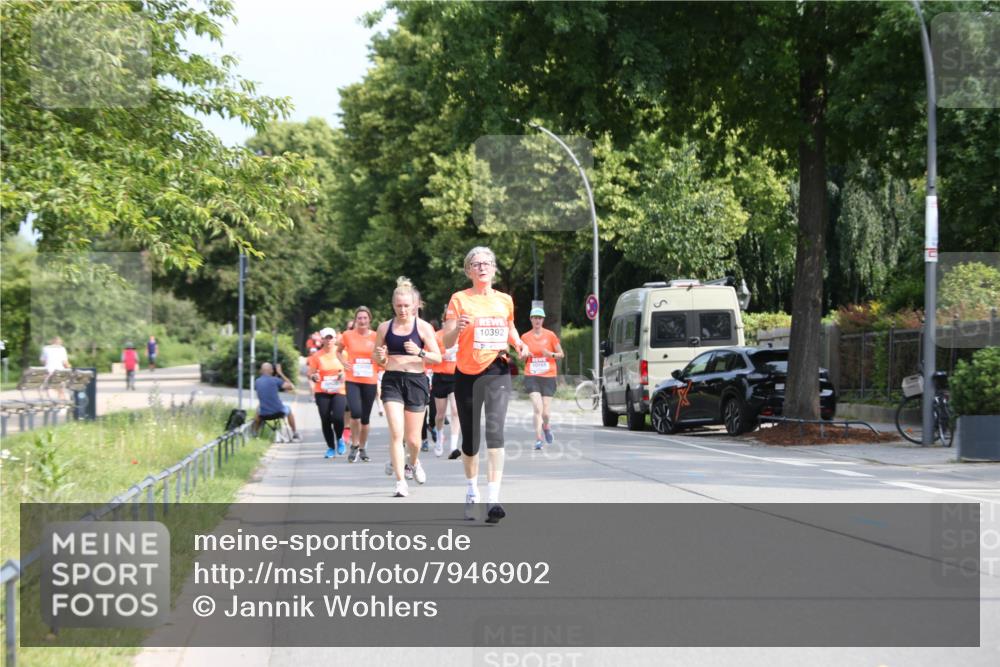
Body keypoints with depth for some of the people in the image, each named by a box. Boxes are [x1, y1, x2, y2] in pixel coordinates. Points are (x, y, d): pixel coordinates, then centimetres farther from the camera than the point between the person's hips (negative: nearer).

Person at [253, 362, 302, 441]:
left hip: (263, 414, 3)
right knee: (288, 408, 33)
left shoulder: (257, 382, 2)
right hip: (278, 412, -3)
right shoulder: (275, 380, -9)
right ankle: (295, 434, 41)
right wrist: (281, 374, 4)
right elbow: (292, 387, -2)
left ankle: (254, 434, 38)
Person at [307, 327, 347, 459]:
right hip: (322, 392, 1)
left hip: (339, 391, -1)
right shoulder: (316, 356, 1)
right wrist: (313, 377, -18)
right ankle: (331, 448, 17)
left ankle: (339, 439, 11)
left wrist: (344, 374, -11)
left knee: (338, 417, -19)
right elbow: (310, 373, 5)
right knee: (325, 420, -1)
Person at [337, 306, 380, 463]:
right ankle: (354, 446, 1)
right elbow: (339, 351, 17)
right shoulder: (347, 335, 0)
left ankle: (363, 449, 25)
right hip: (353, 381, -1)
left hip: (370, 381, 1)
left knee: (365, 417, 8)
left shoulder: (376, 337, 1)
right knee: (356, 412, -19)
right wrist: (343, 362, -1)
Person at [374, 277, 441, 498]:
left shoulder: (423, 327, -1)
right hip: (392, 381, 0)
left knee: (412, 438, 7)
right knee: (396, 433, -15)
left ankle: (413, 462, 42)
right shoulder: (385, 328, 4)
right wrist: (380, 356, -9)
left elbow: (438, 358, -2)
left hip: (416, 381, 0)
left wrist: (420, 352, -21)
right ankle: (400, 481, -10)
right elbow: (377, 358, 15)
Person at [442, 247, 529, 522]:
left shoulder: (505, 300, 9)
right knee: (470, 438, 9)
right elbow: (447, 342, -7)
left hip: (497, 372, 0)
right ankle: (472, 491, 36)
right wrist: (457, 328, -28)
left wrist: (518, 344, 6)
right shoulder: (459, 299, 0)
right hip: (466, 374, 0)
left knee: (494, 430, -19)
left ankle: (493, 500, -25)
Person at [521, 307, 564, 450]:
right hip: (531, 377, 0)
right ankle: (538, 440, -14)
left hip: (548, 377, 0)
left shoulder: (550, 335, 2)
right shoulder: (525, 337, 6)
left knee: (546, 413, -1)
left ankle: (546, 426, 34)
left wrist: (551, 354, -13)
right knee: (538, 409, -17)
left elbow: (561, 354, 7)